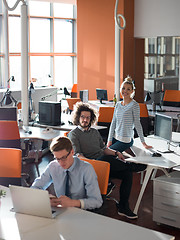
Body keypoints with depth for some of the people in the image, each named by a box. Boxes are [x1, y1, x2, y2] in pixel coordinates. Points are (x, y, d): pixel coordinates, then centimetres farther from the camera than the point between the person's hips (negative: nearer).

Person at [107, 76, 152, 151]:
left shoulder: (134, 105, -11)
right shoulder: (118, 104, 8)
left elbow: (137, 123, -10)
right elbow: (113, 122, 9)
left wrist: (143, 142, -11)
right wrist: (109, 140, 5)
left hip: (126, 141, -6)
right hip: (115, 137, 6)